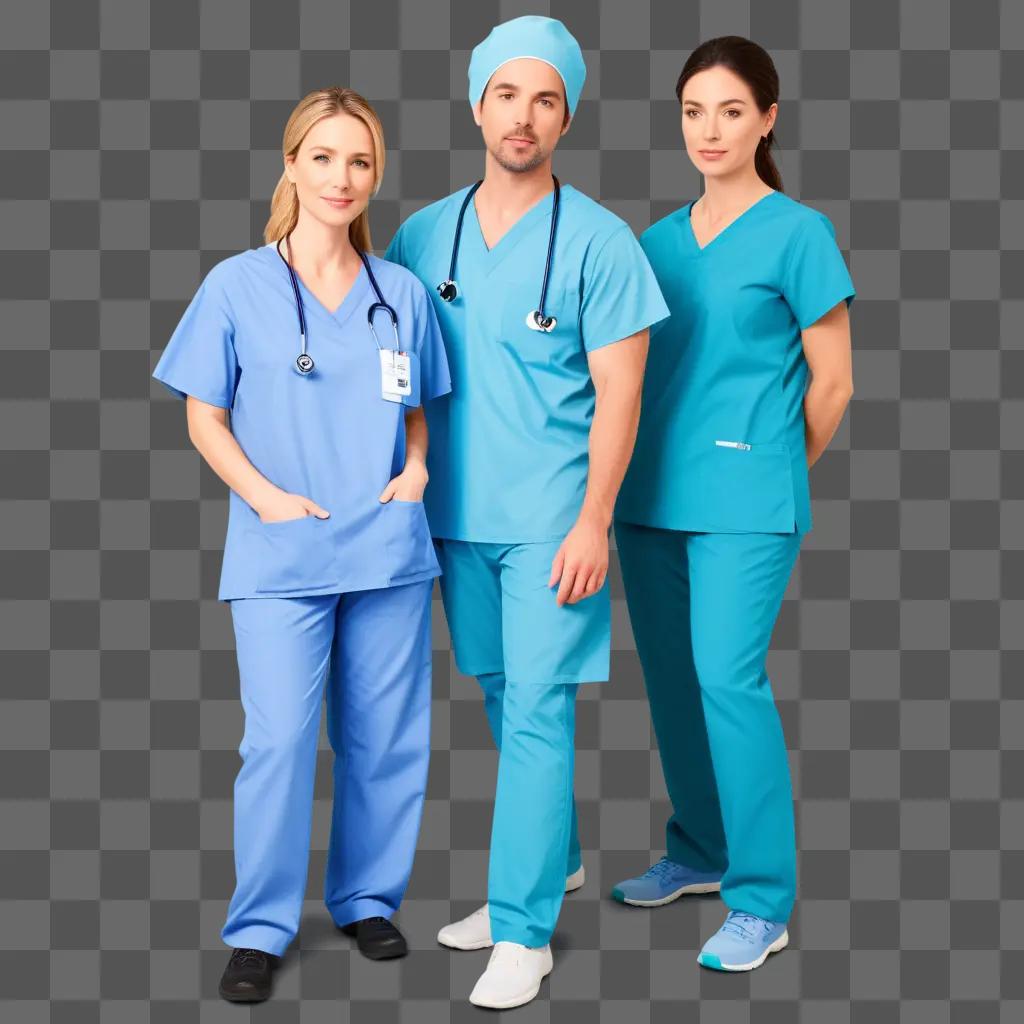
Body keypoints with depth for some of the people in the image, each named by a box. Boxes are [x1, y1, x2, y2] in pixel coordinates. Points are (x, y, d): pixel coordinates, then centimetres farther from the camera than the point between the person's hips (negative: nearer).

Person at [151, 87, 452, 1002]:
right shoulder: (237, 285, -2)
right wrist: (266, 496, -12)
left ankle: (368, 899, 27)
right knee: (278, 741, -6)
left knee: (384, 737, 9)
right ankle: (260, 928, 9)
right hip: (280, 555, -3)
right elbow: (205, 418, 1)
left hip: (389, 549, 3)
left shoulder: (404, 294, 6)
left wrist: (416, 465, -4)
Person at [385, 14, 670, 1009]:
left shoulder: (597, 240, -7)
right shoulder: (423, 234, 7)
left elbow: (618, 393, -9)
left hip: (552, 518, -5)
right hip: (458, 515, 5)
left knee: (537, 714, -4)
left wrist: (592, 523, -14)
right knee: (501, 702, 16)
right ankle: (554, 860, 35)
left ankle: (522, 930, 4)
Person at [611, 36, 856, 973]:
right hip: (652, 497, 6)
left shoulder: (797, 233, -3)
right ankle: (698, 853, 28)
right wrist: (642, 472, 12)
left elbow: (832, 383, -1)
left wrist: (772, 473, 6)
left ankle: (762, 901, -1)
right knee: (670, 679, 11)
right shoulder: (659, 240, 12)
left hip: (744, 501, -5)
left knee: (728, 679, -11)